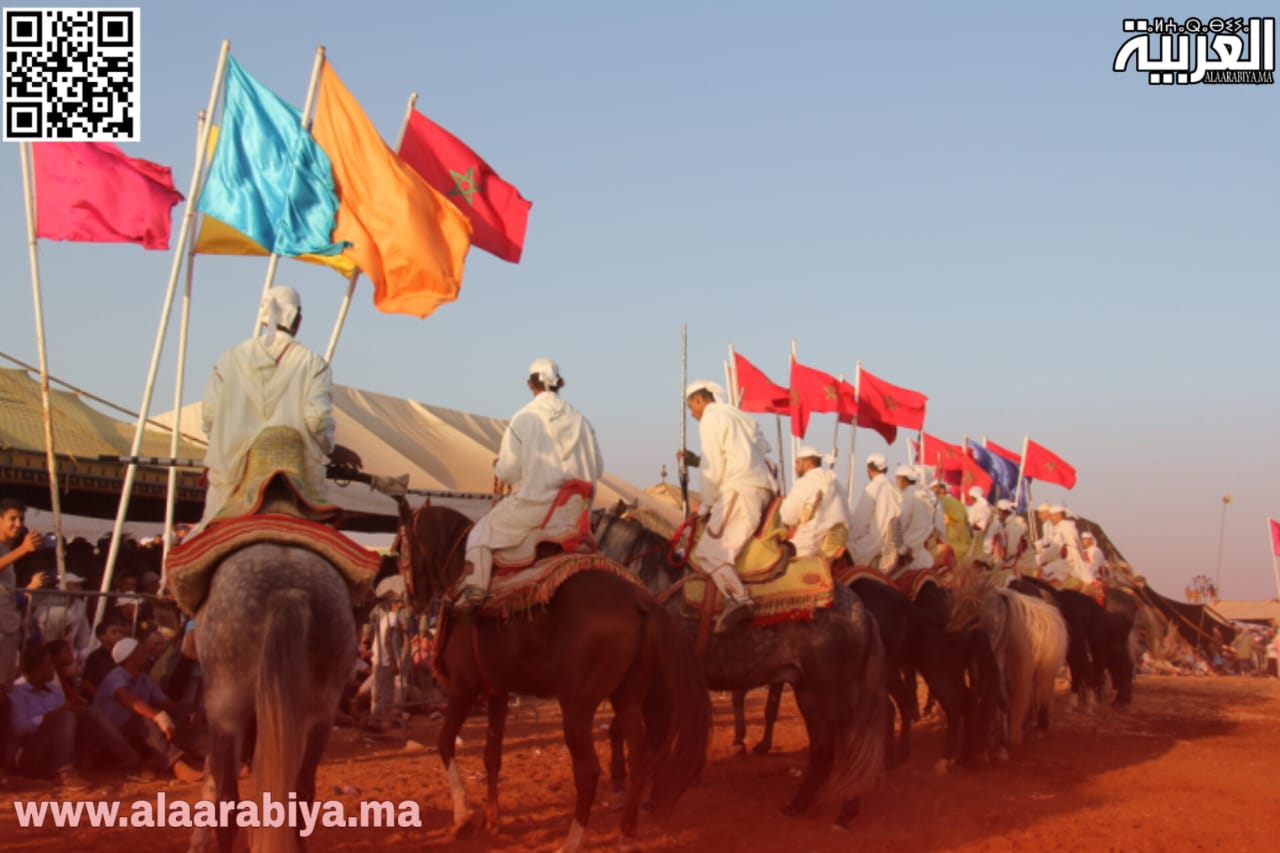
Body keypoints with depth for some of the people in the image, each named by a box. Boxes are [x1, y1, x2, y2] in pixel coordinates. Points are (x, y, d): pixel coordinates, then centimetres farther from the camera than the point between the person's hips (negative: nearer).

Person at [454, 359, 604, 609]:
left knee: (484, 531, 13)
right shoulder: (579, 420, 2)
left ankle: (474, 587, -3)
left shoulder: (522, 419, -8)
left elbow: (507, 472, -6)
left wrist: (497, 467, 16)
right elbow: (596, 468, 8)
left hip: (534, 503, -4)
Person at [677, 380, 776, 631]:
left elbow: (713, 470, -3)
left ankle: (739, 601, -33)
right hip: (765, 488, 10)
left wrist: (706, 505, 6)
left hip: (739, 490, -10)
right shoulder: (738, 416, 28)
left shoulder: (710, 419, 2)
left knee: (708, 551, -17)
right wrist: (696, 461, 30)